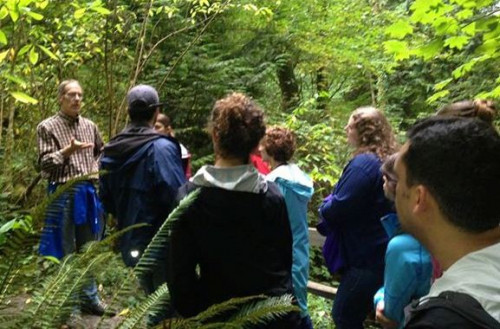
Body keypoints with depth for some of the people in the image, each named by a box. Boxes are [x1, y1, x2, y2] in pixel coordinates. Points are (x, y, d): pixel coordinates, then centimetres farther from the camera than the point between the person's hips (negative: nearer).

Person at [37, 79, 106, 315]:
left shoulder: (90, 126, 10)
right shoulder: (47, 127, -4)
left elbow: (101, 152, 22)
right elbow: (44, 164, -10)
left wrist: (97, 169, 5)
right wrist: (68, 150, -21)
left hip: (90, 192, 5)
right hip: (63, 193, -5)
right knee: (64, 250, 3)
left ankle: (89, 296, 26)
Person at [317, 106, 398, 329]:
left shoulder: (364, 163, -21)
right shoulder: (388, 161, 9)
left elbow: (336, 210, -22)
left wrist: (325, 206, 0)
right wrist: (333, 203, 11)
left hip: (365, 257, -10)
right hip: (380, 253, 10)